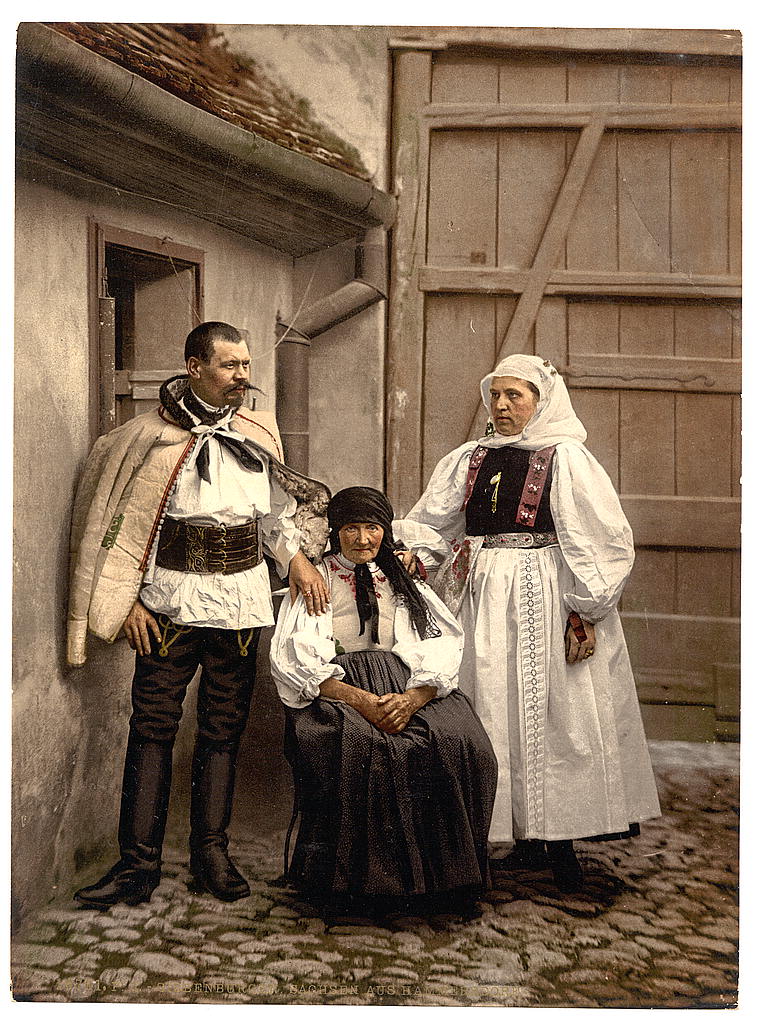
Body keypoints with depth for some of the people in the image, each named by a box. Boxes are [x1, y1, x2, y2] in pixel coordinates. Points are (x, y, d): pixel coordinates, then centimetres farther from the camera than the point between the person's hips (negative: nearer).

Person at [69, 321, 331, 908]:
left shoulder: (258, 431, 9)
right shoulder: (151, 436, -4)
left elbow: (274, 508, 17)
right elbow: (121, 523, -3)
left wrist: (297, 559, 1)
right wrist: (128, 601, -8)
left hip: (242, 599, 4)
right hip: (171, 600, -3)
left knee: (224, 728, 8)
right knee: (153, 726, -4)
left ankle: (211, 851, 18)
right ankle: (138, 863, 2)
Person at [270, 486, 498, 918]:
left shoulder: (403, 582, 22)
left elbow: (445, 644, 6)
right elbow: (296, 660, -3)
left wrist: (412, 698, -16)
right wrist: (361, 700, -19)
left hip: (407, 688, 3)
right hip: (335, 690, -2)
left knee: (460, 744, -29)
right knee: (358, 746, -38)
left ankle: (446, 878, -16)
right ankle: (357, 879, -24)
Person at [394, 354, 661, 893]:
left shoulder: (565, 458, -2)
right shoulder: (469, 459, 14)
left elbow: (605, 540, -7)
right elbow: (429, 524, 14)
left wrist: (586, 611, -13)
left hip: (544, 601, -5)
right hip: (484, 600, 5)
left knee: (549, 713, -2)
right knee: (497, 716, 4)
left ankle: (559, 841, 8)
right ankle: (526, 840, 13)